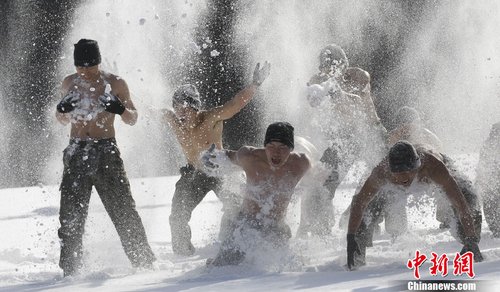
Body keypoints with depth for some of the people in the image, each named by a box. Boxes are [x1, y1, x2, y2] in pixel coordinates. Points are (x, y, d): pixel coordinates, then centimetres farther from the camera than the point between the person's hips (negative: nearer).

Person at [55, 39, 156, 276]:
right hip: (77, 153, 3)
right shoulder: (70, 84, 8)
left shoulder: (114, 84, 0)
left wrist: (120, 108, -16)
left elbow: (132, 119, 6)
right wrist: (62, 110, -3)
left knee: (122, 209, -3)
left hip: (106, 151, -3)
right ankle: (69, 269, 7)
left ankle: (144, 262, 4)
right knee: (70, 213, 1)